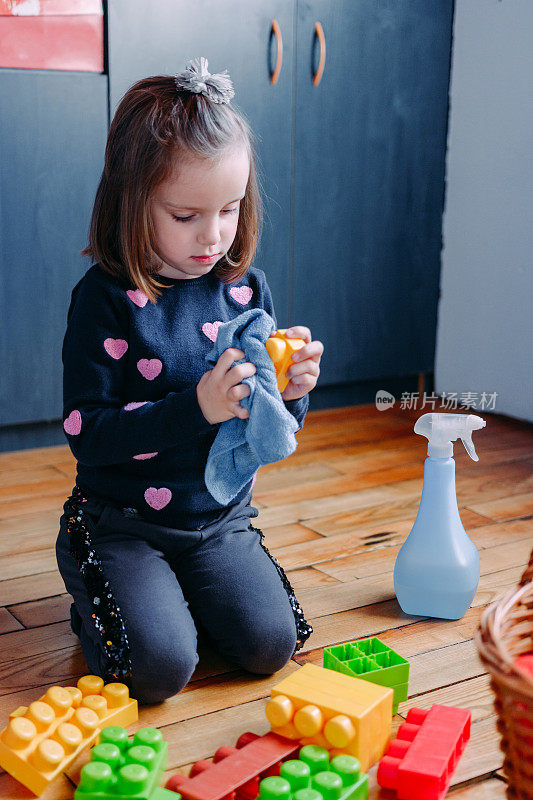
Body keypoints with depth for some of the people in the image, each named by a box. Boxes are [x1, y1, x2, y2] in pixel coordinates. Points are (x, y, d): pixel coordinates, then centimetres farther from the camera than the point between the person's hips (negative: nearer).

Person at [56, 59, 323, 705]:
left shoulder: (245, 287, -1)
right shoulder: (105, 296, -15)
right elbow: (88, 432, -20)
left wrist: (291, 391, -17)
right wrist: (195, 408, -31)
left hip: (222, 519, 4)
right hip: (122, 523, -4)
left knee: (269, 644, -8)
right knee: (160, 668, -16)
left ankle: (181, 593, 20)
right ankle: (97, 601, 16)